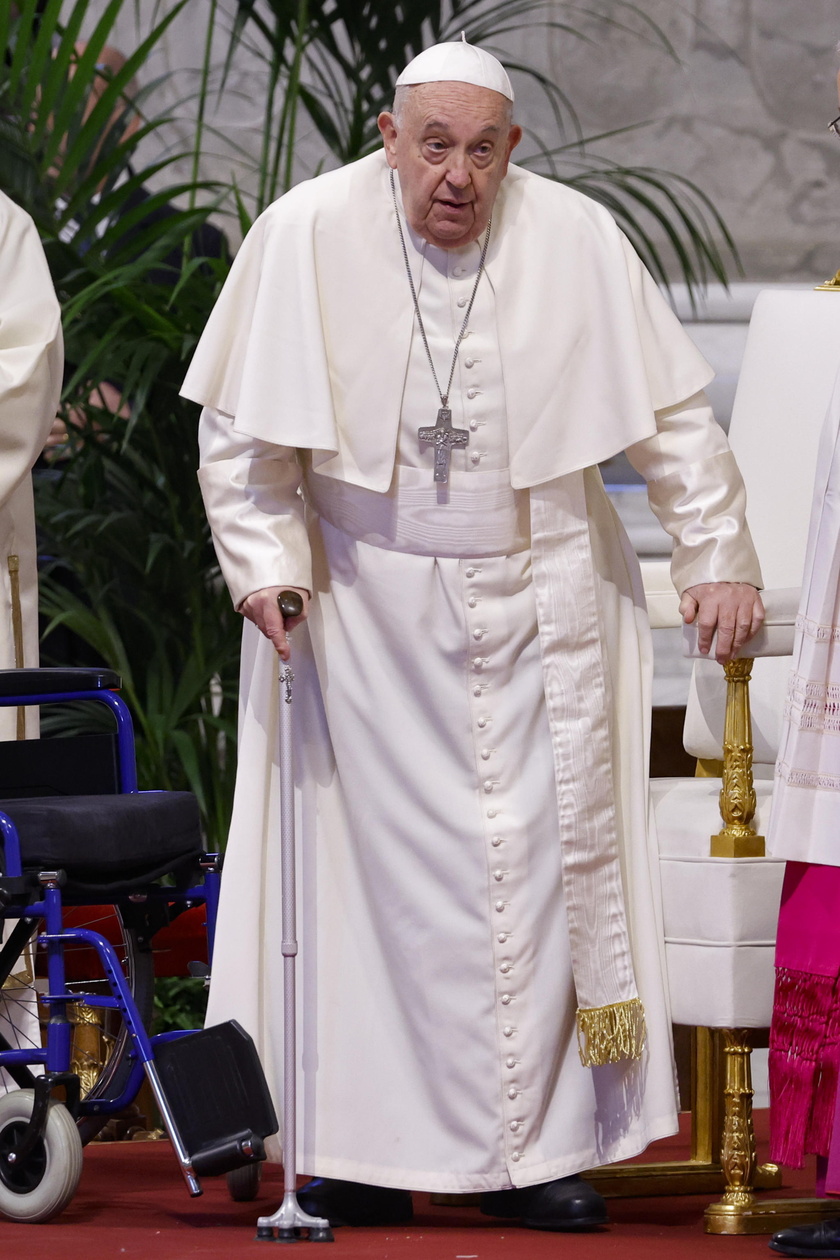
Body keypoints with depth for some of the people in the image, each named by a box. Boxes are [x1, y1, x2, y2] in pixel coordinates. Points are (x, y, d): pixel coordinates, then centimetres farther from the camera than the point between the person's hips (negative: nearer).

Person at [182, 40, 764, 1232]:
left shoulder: (576, 240, -7)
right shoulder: (308, 235, -9)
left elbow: (672, 416, 0)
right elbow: (242, 427, -2)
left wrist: (718, 557, -2)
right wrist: (266, 562, -9)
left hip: (536, 604, 1)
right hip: (367, 607, -1)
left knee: (543, 862, -1)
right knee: (377, 865, -2)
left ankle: (534, 1148, 4)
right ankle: (362, 1148, 3)